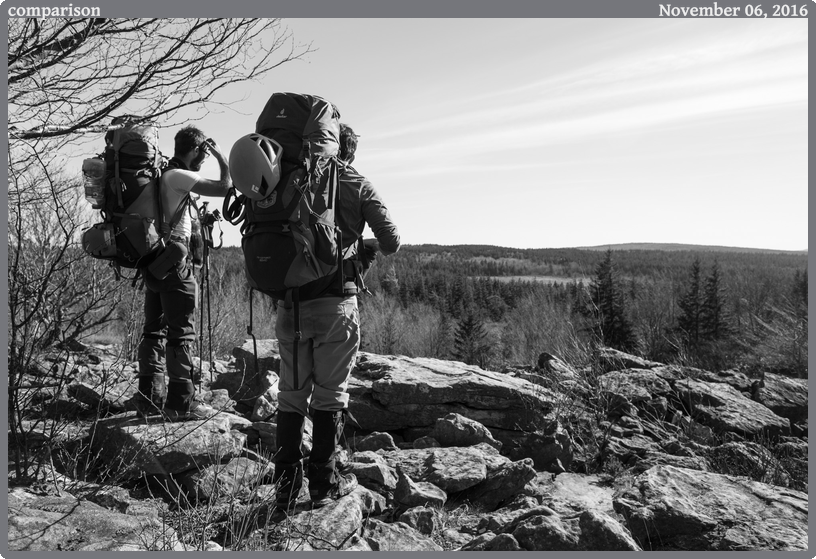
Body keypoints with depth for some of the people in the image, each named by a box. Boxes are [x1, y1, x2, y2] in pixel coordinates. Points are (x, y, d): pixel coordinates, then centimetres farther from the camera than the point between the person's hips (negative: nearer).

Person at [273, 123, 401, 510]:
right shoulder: (357, 186, 2)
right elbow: (391, 242, -1)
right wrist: (367, 248, 20)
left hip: (290, 300, 3)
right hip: (335, 300, -3)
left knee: (291, 392, 12)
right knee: (330, 393, 7)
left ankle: (286, 483, 16)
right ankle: (324, 484, 15)